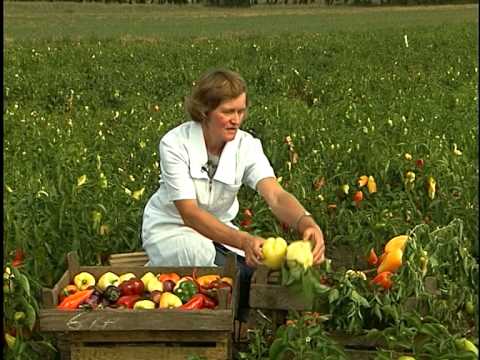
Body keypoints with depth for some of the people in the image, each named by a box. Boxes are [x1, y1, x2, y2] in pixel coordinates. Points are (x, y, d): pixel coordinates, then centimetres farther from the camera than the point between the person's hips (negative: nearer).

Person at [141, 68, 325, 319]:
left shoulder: (247, 146, -16)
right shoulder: (175, 144, -24)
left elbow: (276, 196, -30)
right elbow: (189, 213, -31)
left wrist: (306, 223, -53)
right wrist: (243, 241, -46)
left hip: (219, 230, 4)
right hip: (172, 228, -3)